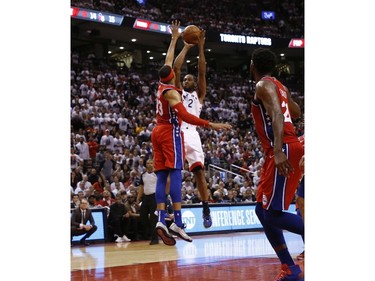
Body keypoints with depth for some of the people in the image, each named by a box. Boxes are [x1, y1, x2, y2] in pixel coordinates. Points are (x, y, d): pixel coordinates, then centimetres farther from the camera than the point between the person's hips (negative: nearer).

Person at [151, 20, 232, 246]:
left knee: (162, 175, 0)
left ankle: (161, 220, -11)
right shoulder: (172, 91, -11)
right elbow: (185, 116, -22)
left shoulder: (161, 85, 12)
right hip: (171, 132, -8)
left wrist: (175, 38, 38)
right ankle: (177, 223, -24)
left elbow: (168, 60, 27)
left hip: (158, 132, 8)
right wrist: (211, 125, -27)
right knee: (175, 173, -15)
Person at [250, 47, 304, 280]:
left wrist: (278, 151, -34)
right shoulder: (279, 86, 21)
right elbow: (296, 112, 34)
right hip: (280, 152, 10)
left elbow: (277, 115, -23)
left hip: (284, 150, -10)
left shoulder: (264, 85, -7)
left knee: (273, 213, -13)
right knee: (262, 210, 10)